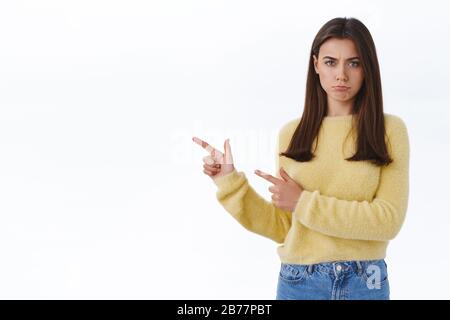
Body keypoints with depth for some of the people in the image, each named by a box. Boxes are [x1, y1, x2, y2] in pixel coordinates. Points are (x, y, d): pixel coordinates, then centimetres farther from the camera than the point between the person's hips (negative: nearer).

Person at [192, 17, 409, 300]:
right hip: (299, 282, 2)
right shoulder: (292, 133, 2)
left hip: (366, 284, -1)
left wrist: (304, 203, -13)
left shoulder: (390, 130, -5)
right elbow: (282, 228, 3)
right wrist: (230, 182, -6)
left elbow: (389, 219, -12)